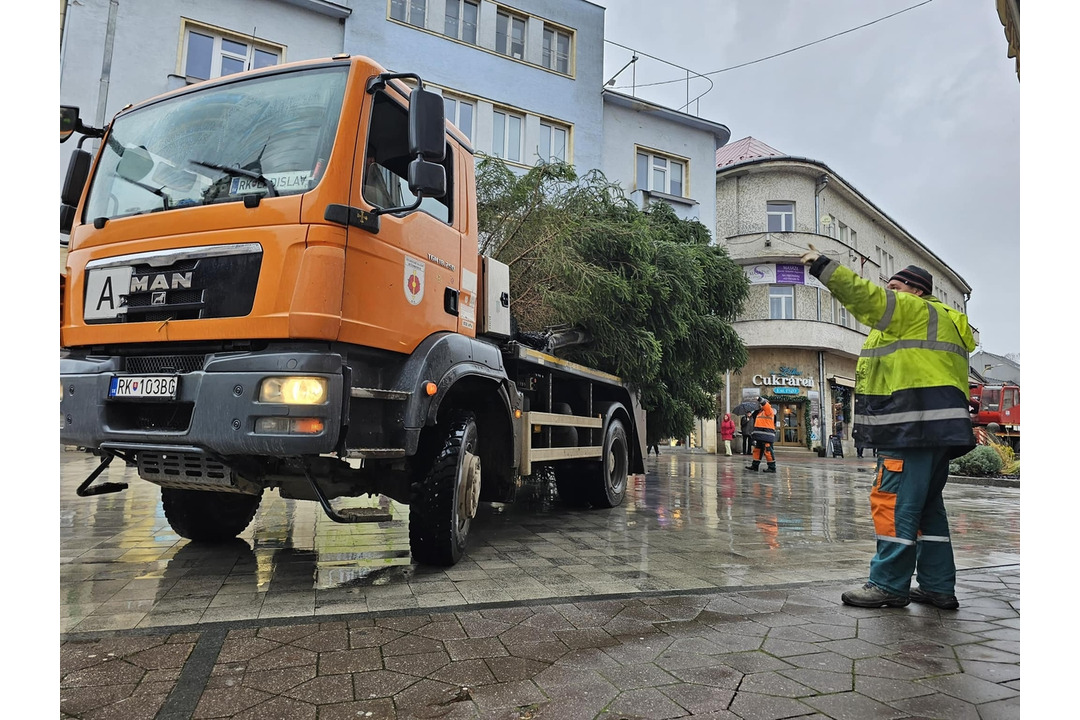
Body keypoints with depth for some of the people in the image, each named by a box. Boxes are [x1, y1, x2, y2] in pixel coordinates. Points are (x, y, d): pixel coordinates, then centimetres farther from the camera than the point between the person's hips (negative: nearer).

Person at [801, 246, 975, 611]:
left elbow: (866, 296, -18)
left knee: (893, 501, -9)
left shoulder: (917, 311, -3)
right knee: (927, 505, 14)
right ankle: (938, 587, 18)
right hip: (937, 429, 11)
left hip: (915, 426, -11)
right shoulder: (941, 321, 29)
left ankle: (890, 585, -4)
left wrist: (823, 266, -18)